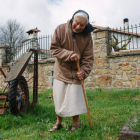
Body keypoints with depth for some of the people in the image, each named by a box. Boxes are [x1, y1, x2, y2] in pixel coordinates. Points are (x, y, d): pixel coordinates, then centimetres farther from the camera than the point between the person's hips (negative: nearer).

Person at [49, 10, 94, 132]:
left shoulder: (87, 36, -11)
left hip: (75, 72, -1)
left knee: (75, 99, 2)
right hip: (61, 71, 1)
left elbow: (88, 58, -9)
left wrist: (84, 72, -23)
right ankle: (58, 123, 25)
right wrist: (69, 55, -26)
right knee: (59, 98, 8)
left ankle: (76, 124, 22)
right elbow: (54, 48, -12)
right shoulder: (61, 29, -13)